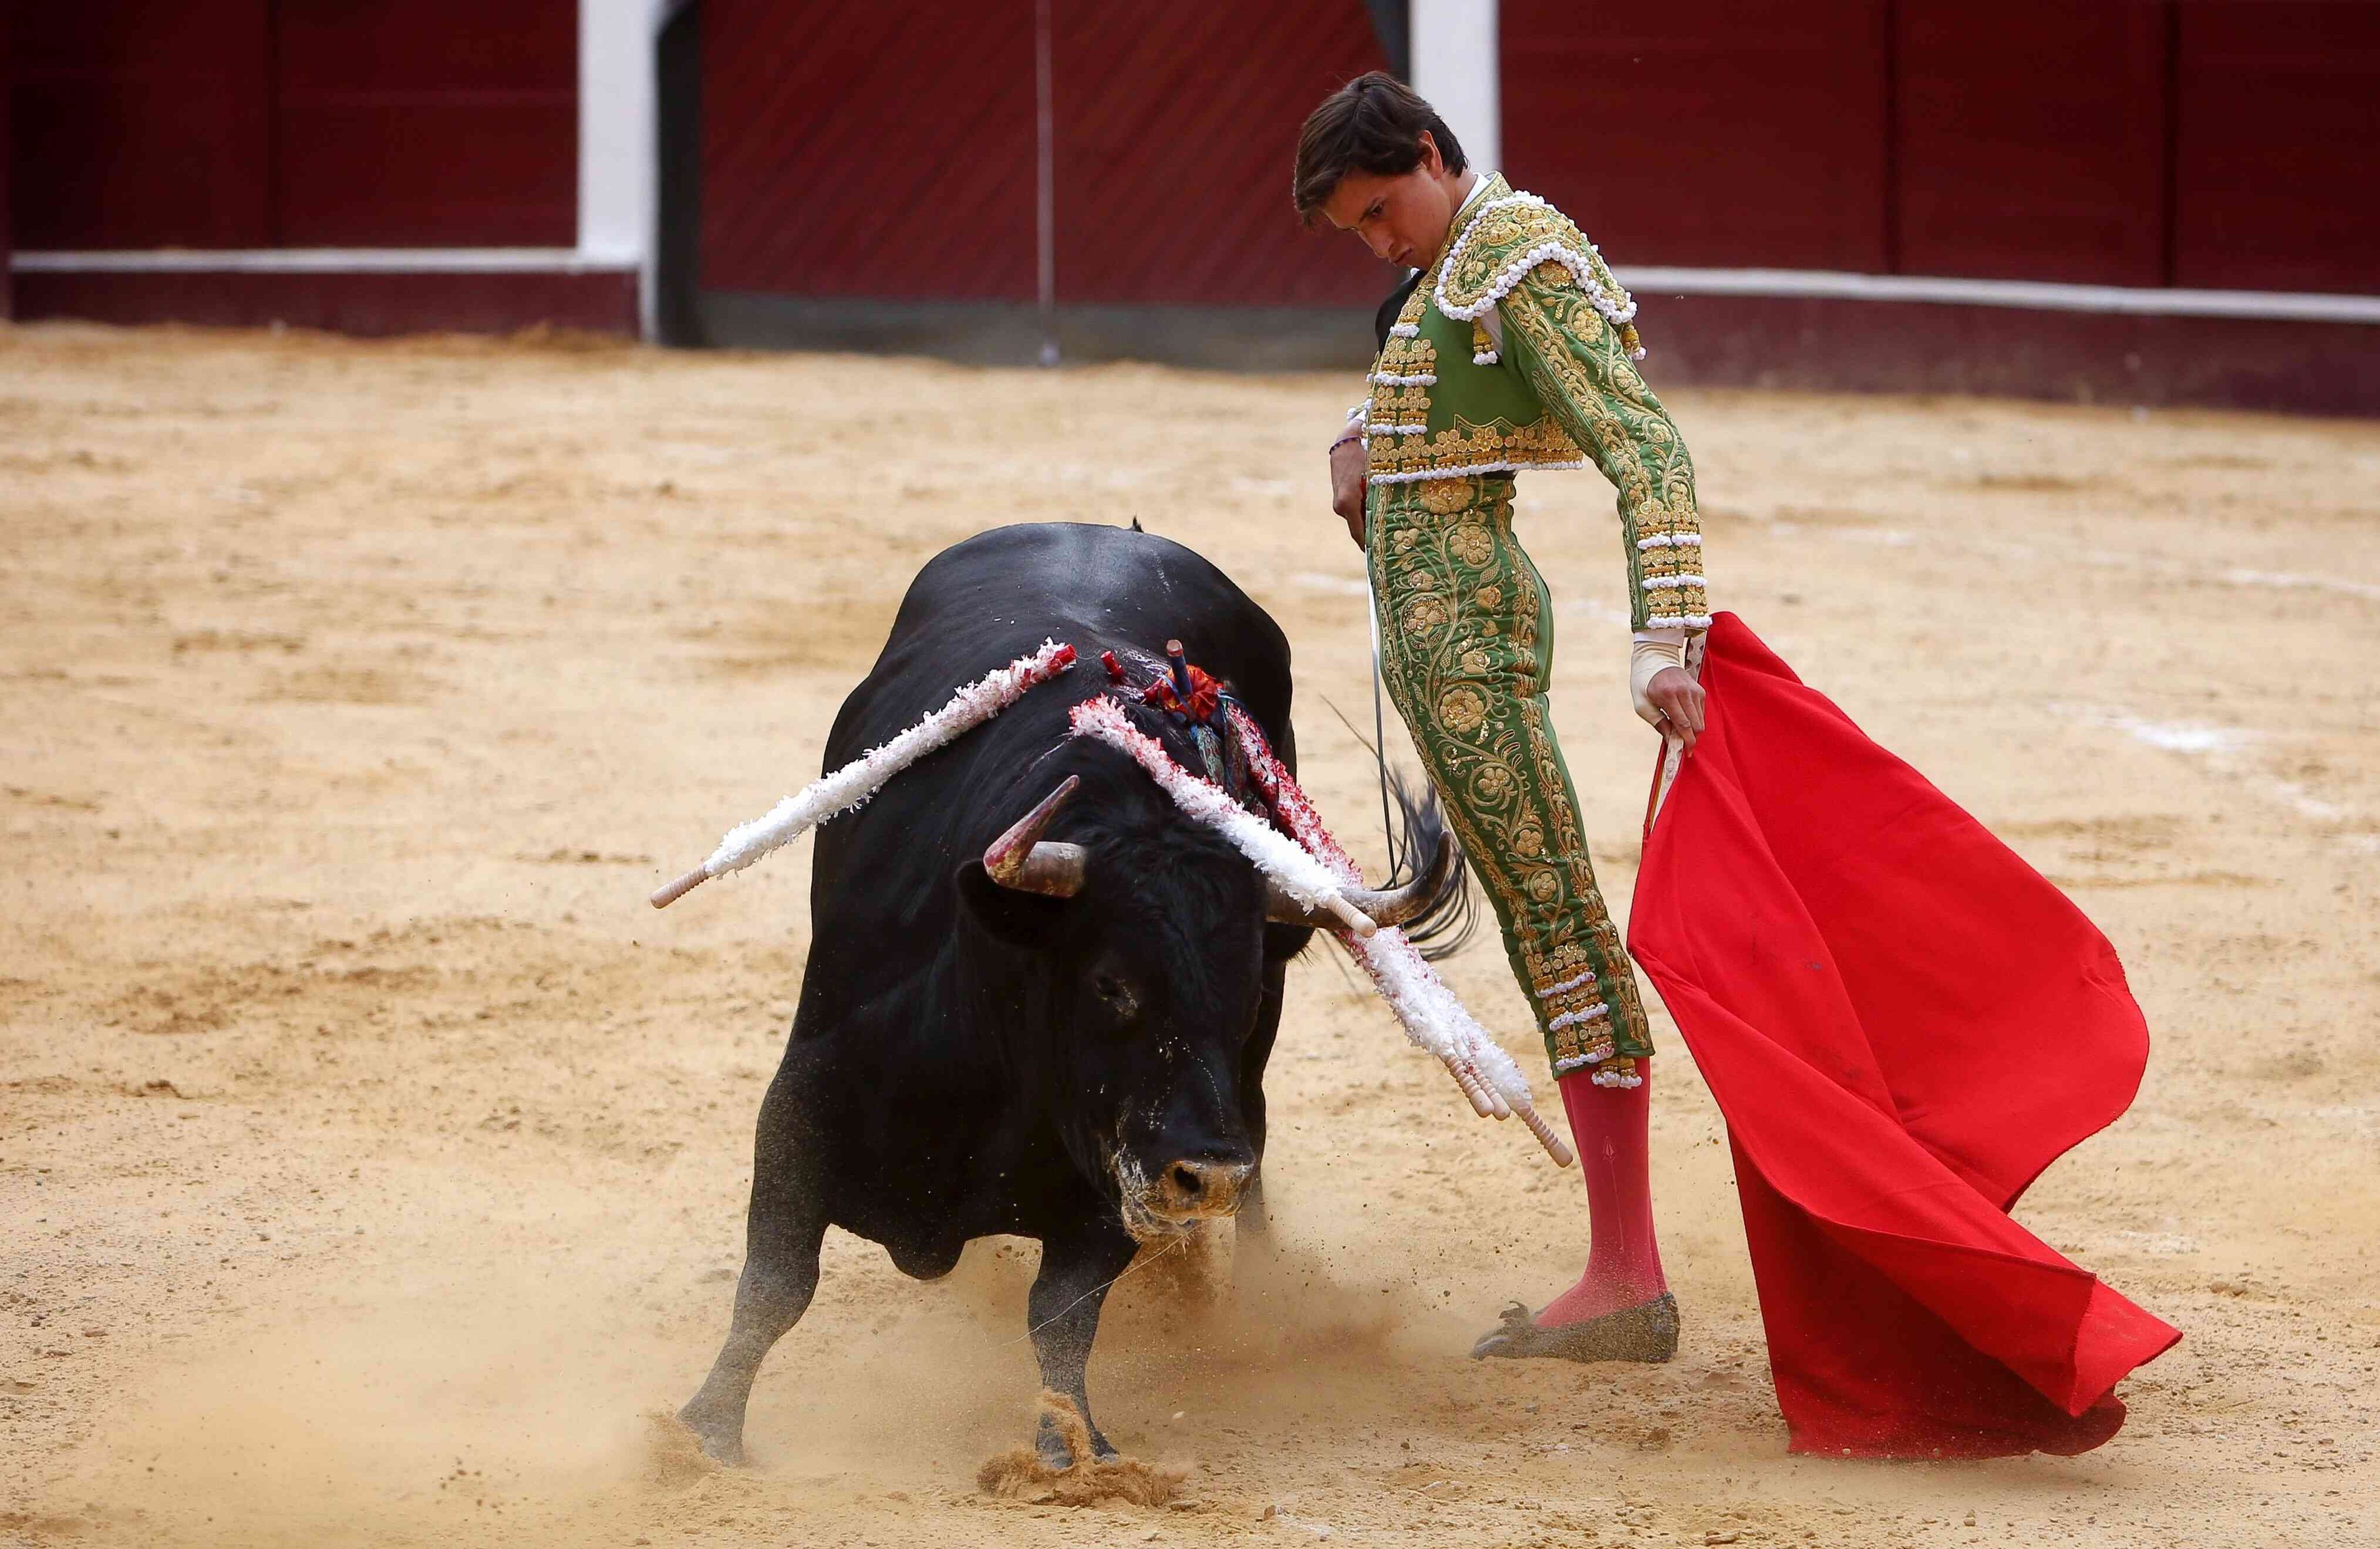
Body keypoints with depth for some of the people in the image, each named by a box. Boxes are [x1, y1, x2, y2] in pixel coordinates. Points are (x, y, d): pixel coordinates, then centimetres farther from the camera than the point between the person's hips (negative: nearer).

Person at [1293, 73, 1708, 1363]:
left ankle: (1627, 1279, -11)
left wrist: (1665, 646, -33)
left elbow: (1646, 451, -24)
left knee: (1557, 919, -10)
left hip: (1460, 615, -10)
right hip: (1432, 612, 10)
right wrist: (1362, 434, 19)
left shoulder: (1522, 258, -15)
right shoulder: (1450, 258, 15)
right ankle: (1624, 1274, 11)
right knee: (1543, 929, 9)